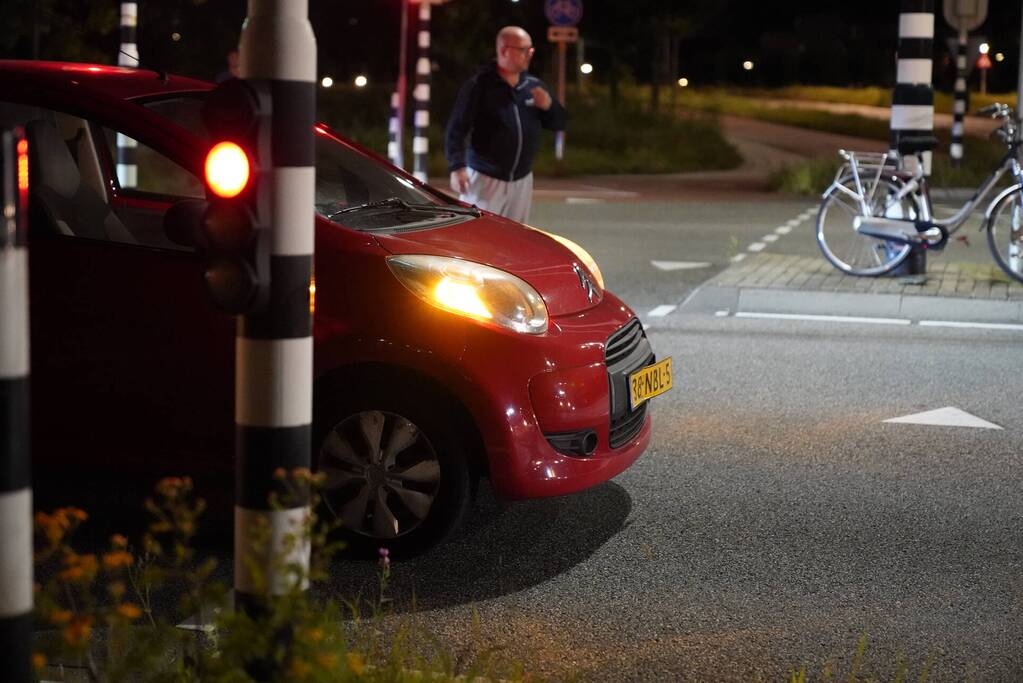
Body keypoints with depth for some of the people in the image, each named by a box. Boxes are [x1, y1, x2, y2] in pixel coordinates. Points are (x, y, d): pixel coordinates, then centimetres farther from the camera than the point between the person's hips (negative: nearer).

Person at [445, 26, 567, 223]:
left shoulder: (534, 86, 7)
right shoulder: (479, 86, -9)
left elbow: (559, 123, 12)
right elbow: (456, 129, -12)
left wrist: (549, 106, -10)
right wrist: (457, 167, -23)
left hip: (522, 181, 6)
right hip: (485, 179, -6)